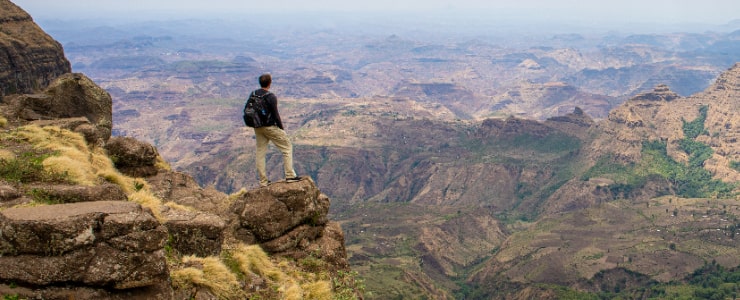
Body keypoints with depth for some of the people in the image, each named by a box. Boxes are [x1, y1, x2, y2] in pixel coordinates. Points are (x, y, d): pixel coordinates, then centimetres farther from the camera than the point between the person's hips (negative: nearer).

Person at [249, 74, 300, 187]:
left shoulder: (253, 94, 1)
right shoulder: (271, 97, -18)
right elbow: (276, 115, -16)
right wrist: (282, 128, -3)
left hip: (258, 127, 6)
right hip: (270, 127, -6)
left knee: (260, 152, 11)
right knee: (287, 147, 7)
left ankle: (263, 181, 13)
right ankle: (290, 175, 4)